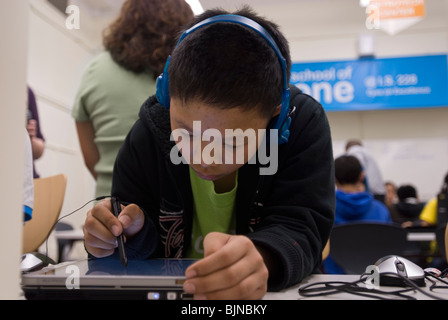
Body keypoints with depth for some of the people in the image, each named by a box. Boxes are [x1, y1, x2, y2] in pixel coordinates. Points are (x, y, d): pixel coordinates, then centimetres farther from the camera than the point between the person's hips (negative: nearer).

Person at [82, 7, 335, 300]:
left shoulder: (303, 125, -16)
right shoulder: (149, 134, -11)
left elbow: (299, 229, -21)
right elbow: (144, 250, -2)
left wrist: (261, 259, -41)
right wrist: (131, 236, -24)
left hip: (276, 288, -1)